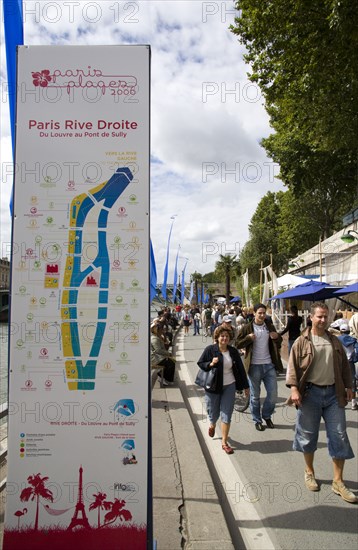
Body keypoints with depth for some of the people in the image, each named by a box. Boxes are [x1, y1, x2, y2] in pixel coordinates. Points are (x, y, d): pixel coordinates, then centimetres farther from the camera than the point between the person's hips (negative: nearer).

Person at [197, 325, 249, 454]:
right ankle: (212, 425, 47)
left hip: (229, 386, 2)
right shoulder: (210, 349, -9)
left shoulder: (233, 351, 1)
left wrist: (245, 386, 10)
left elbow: (240, 369, 7)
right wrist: (210, 364, -23)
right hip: (213, 386, -2)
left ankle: (224, 442, 12)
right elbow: (200, 363, -3)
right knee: (214, 413, 10)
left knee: (226, 415, 0)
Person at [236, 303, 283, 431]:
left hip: (269, 365, 3)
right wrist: (248, 338, -22)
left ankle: (267, 416, 30)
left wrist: (277, 337, -8)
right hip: (254, 366, -3)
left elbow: (278, 343, 16)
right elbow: (238, 344, -5)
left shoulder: (270, 326, 6)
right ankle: (257, 420, 26)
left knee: (273, 394, 6)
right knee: (255, 396, 9)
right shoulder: (247, 328, -5)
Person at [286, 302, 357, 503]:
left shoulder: (335, 341, 8)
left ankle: (338, 481, 18)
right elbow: (293, 366, -8)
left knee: (339, 437, 5)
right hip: (310, 393, -3)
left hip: (333, 393, 4)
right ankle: (310, 473, 31)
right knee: (308, 435, 9)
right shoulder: (302, 341, -5)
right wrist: (294, 388, -16)